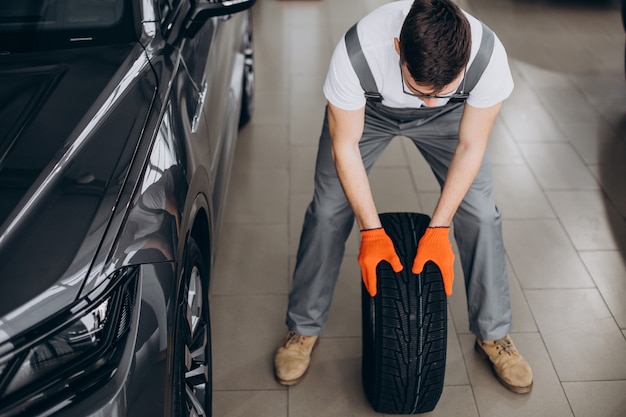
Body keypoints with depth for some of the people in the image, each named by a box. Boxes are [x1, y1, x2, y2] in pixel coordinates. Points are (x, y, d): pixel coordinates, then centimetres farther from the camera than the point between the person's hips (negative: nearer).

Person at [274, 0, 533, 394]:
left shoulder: (489, 57, -38)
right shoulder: (357, 53, -43)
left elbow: (470, 146, -22)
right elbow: (344, 145, -26)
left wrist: (438, 228, -23)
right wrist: (372, 230, -25)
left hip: (447, 118, 1)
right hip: (368, 109, -1)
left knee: (481, 214, -8)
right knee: (328, 211, -7)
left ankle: (494, 334, 14)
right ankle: (303, 329, 14)